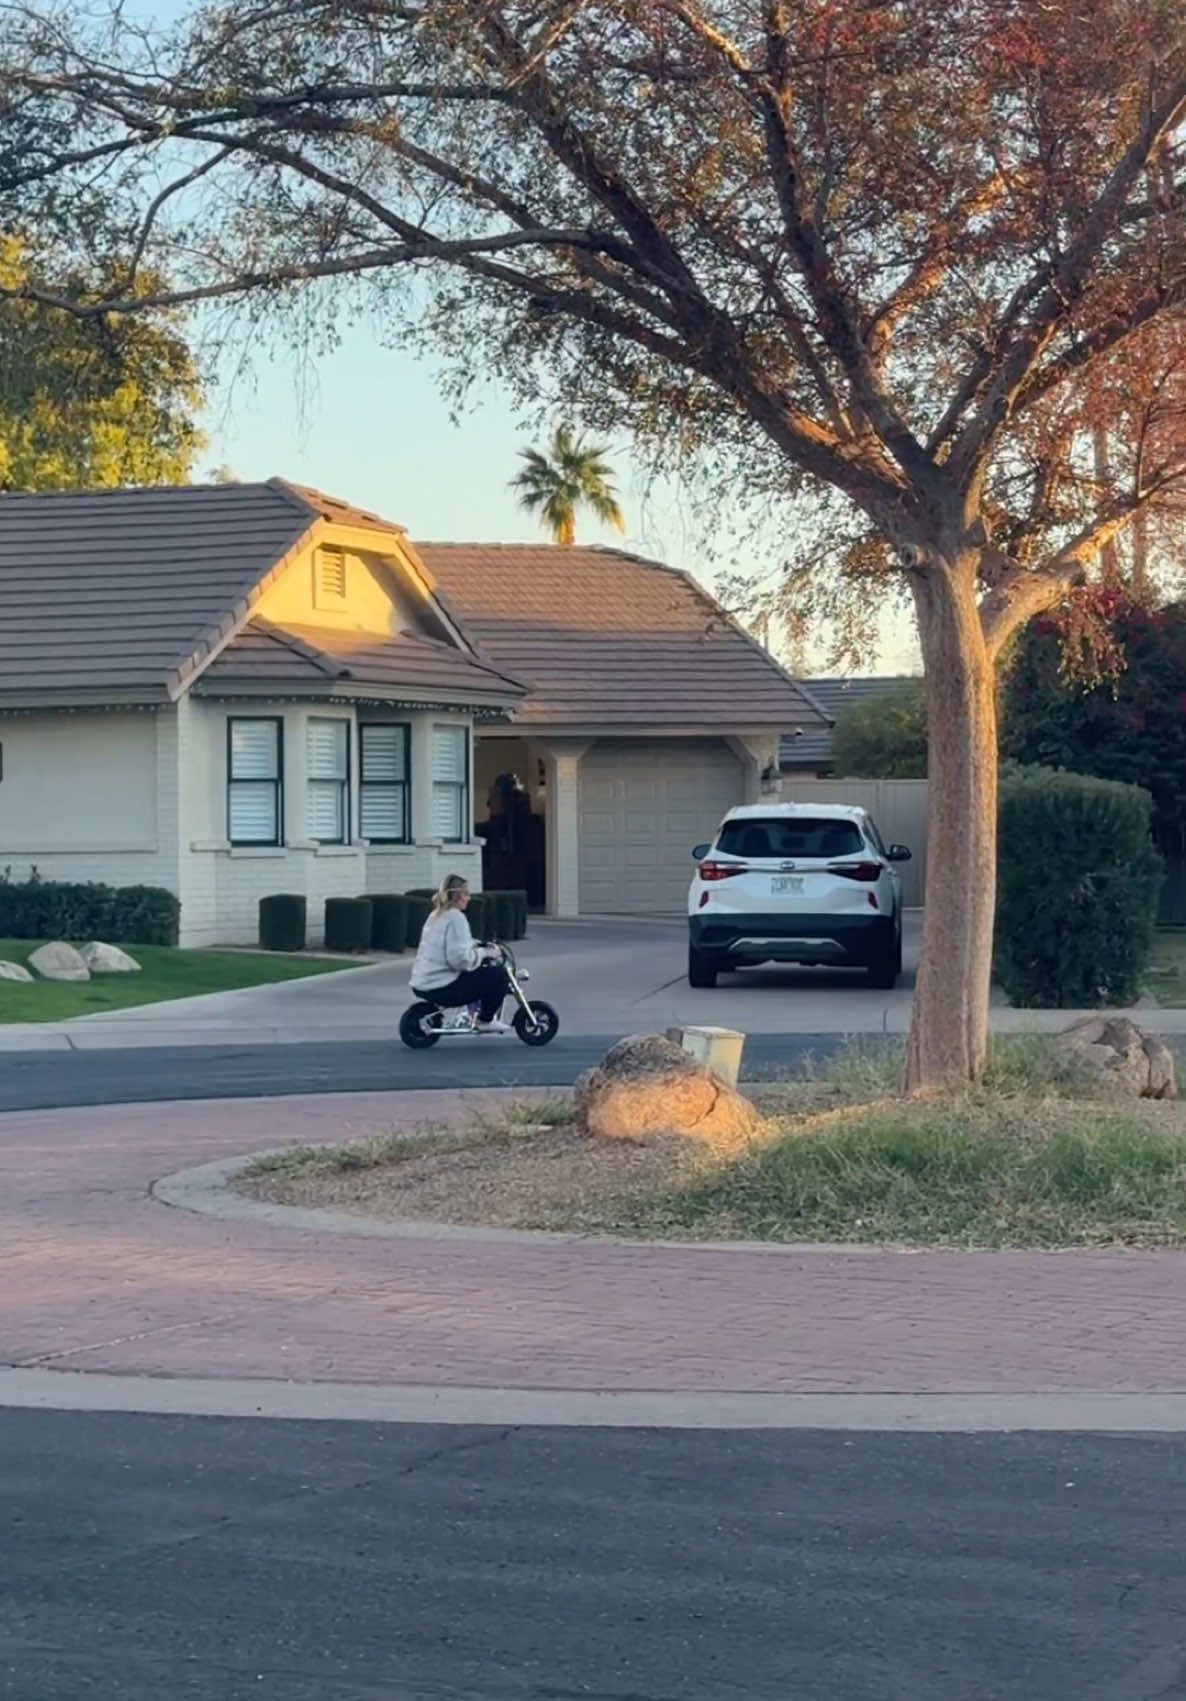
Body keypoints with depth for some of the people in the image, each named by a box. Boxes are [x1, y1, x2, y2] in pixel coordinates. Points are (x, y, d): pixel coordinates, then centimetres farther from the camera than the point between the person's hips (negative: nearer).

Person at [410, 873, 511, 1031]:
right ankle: (485, 1021, 5)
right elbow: (459, 958, -25)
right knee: (498, 974, -6)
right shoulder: (455, 917, -16)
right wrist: (483, 953, -11)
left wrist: (475, 945, 17)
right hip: (440, 987, -10)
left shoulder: (436, 916, 15)